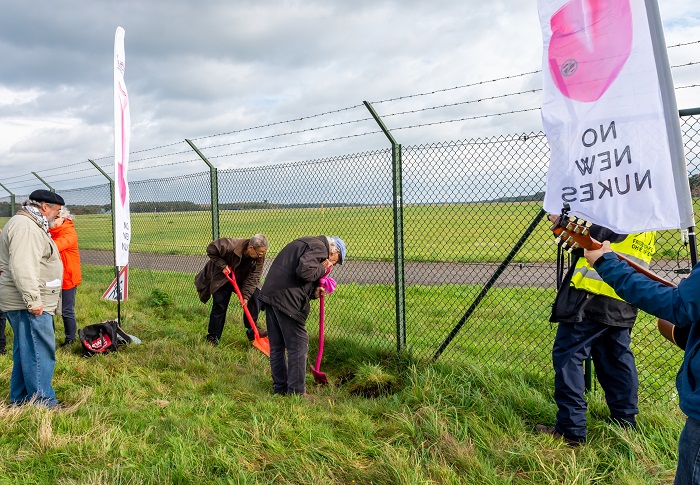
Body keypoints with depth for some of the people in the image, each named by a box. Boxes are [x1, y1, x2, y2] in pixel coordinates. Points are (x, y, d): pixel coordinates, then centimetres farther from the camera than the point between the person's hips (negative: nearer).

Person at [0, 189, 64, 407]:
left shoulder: (28, 224, 18)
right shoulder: (26, 227, -17)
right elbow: (23, 268, -27)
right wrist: (33, 300, -26)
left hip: (25, 301, 11)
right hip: (28, 304, -11)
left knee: (25, 352, 17)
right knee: (40, 352, -5)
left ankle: (20, 400, 27)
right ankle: (43, 404, 1)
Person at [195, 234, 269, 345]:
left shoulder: (259, 258, -21)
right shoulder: (230, 246, -34)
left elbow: (252, 278, -19)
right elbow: (211, 249, -22)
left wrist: (245, 296, -26)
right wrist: (222, 265, -28)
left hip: (241, 280, 4)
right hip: (222, 280, -4)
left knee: (255, 296, -12)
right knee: (220, 306, -8)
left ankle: (252, 330, 1)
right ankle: (213, 338, 6)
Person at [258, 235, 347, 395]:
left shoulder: (305, 244, 27)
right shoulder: (319, 247, -5)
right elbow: (304, 271, -21)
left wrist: (313, 292, 10)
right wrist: (322, 269, -4)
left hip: (270, 293, 10)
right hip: (287, 300, -10)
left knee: (276, 346, 16)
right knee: (298, 346, 0)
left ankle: (280, 388, 28)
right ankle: (296, 392, 6)